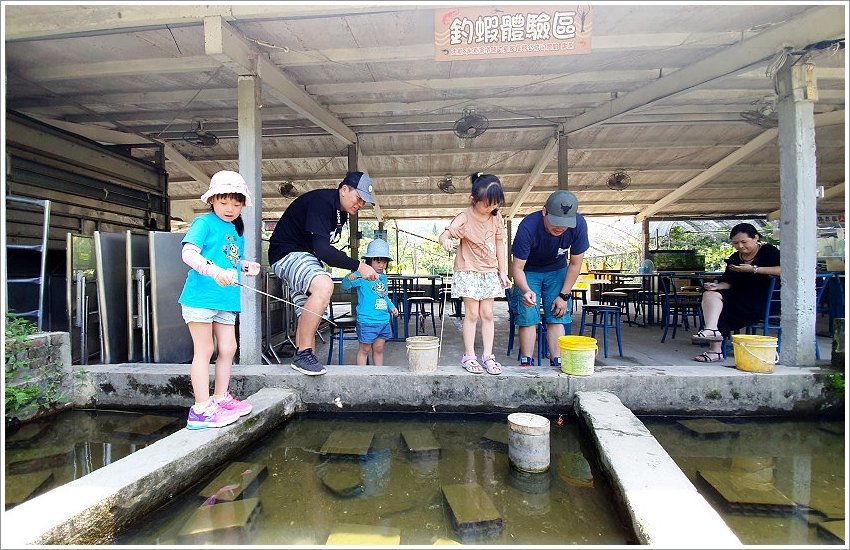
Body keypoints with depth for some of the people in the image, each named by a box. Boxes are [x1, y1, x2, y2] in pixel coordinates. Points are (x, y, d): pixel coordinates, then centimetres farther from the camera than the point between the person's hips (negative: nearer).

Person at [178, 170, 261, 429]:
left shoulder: (237, 230, 17)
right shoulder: (204, 222, -6)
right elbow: (188, 253, -18)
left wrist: (246, 266, 5)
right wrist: (214, 270, -34)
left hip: (226, 299, 7)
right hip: (201, 297, -7)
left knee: (228, 348, 11)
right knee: (204, 351, -2)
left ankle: (221, 398, 26)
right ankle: (202, 409, 7)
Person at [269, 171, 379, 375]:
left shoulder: (340, 213, 10)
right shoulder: (321, 201, -22)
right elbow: (321, 249, -30)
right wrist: (358, 266, -28)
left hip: (307, 258, 11)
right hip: (287, 253, -11)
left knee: (309, 316, 8)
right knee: (324, 285, -34)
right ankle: (303, 353, -27)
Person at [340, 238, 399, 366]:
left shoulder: (384, 278, 13)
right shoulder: (362, 276, -10)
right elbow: (344, 286, -20)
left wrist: (391, 306, 12)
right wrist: (349, 278, -41)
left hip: (383, 321, 6)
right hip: (367, 321, -6)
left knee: (379, 349, 16)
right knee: (364, 349, 5)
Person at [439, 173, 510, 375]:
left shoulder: (497, 218, 2)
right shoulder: (465, 217, -13)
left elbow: (499, 245, 8)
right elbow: (446, 233, -24)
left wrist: (503, 272, 8)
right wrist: (445, 240, -49)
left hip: (490, 272, 4)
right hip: (468, 272, -4)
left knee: (487, 314, 7)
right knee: (472, 314, -1)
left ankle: (488, 355, 15)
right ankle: (469, 356, 10)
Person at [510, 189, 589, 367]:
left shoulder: (579, 225, -27)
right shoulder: (528, 227, -35)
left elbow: (575, 264, -12)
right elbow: (517, 267, -28)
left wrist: (564, 295, -10)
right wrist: (526, 291, -46)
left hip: (557, 271, 2)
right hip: (528, 271, -2)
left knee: (557, 317, -4)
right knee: (527, 318, -9)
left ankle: (557, 362, 3)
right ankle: (526, 362, 0)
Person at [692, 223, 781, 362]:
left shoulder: (768, 251, -2)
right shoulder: (733, 259, 15)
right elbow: (728, 283, 10)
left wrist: (754, 269, -22)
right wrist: (717, 286, -13)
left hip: (764, 301, -6)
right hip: (739, 297, 7)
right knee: (710, 294, -18)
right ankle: (712, 329, -31)